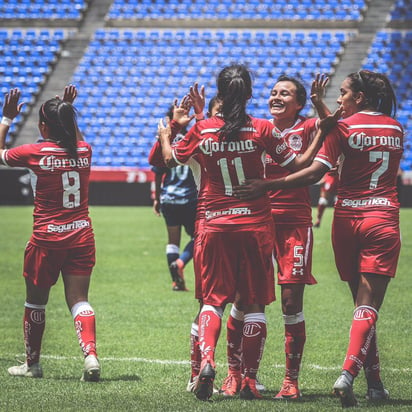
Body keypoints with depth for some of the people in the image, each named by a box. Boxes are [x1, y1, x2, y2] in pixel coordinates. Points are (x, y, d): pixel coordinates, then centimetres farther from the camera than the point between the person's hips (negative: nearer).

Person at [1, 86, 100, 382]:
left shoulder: (35, 153, -12)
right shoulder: (84, 151, 1)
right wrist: (68, 110, 30)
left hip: (47, 239, -4)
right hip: (82, 235, 4)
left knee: (35, 301, 13)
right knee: (78, 299, 3)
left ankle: (32, 363, 24)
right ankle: (90, 354, -20)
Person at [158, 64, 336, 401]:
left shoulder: (202, 130, -2)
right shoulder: (262, 130, -7)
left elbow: (171, 159, 15)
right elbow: (299, 165, 0)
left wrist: (164, 135, 34)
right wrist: (322, 133, 8)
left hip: (216, 226, 1)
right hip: (256, 225, -1)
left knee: (214, 298, 9)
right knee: (254, 303, 6)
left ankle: (207, 359, -17)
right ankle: (250, 379, 6)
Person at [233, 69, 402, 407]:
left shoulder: (343, 128, -6)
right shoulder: (396, 128, 8)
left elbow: (315, 173, -15)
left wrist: (266, 186, -16)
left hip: (348, 220, -1)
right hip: (384, 220, 1)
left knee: (362, 302, 12)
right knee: (368, 306, -6)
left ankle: (375, 382, 16)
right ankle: (347, 375, -25)